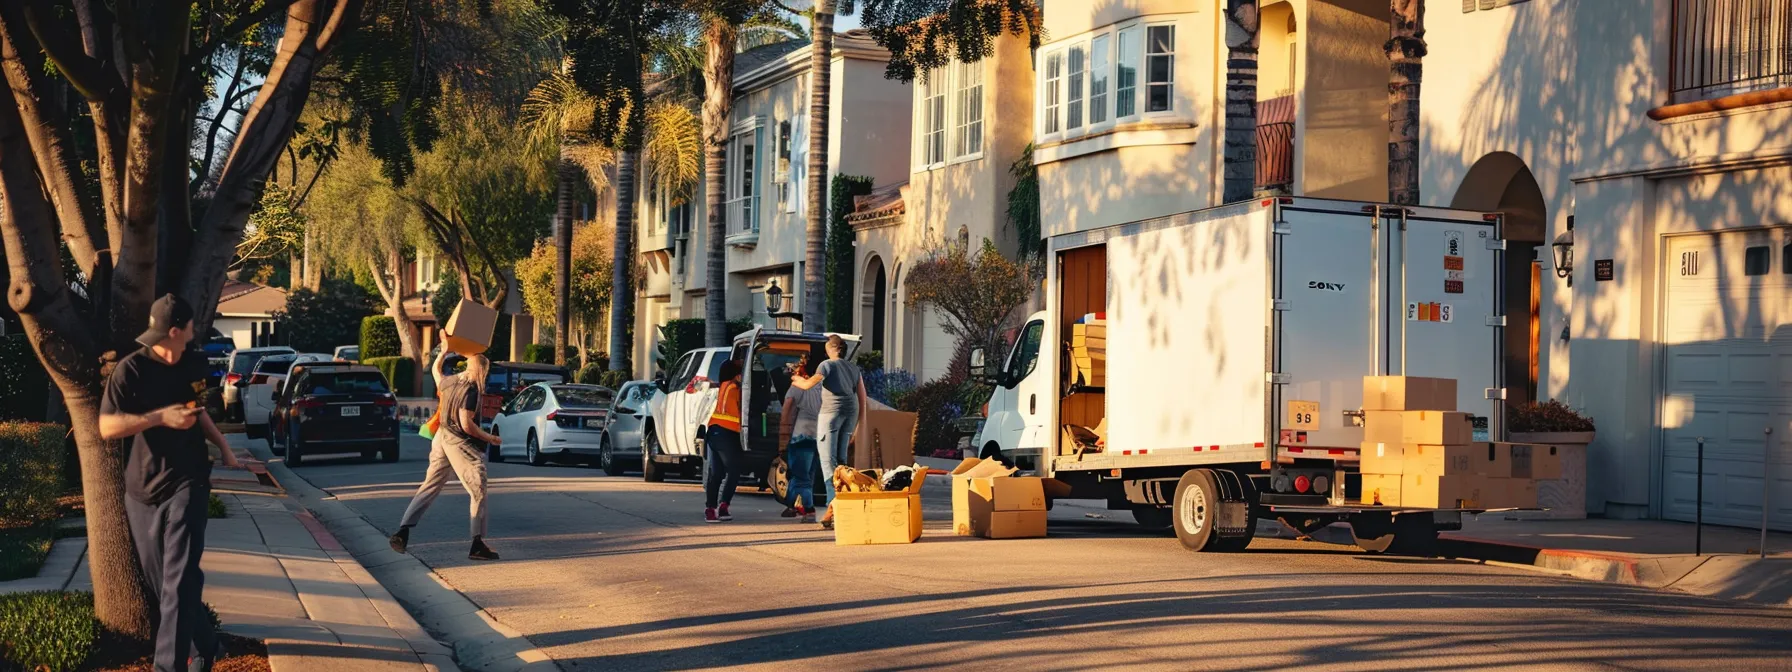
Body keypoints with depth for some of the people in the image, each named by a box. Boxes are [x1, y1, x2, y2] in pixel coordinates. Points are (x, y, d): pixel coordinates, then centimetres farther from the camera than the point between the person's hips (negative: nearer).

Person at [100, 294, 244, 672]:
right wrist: (161, 417, -23)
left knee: (179, 580, -12)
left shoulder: (195, 364, 5)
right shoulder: (131, 369, -11)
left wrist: (223, 447, 18)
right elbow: (107, 428, -17)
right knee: (159, 581, 11)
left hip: (187, 483, 1)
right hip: (143, 489, -1)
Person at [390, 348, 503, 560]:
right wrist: (488, 438, -9)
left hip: (442, 439, 8)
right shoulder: (471, 390, -17)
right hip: (461, 445, -8)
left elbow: (435, 370, 32)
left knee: (429, 488, 11)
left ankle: (402, 533, 3)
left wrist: (444, 351, 42)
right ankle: (477, 546, -2)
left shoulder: (450, 382, 7)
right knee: (478, 492, 0)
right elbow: (467, 425, -21)